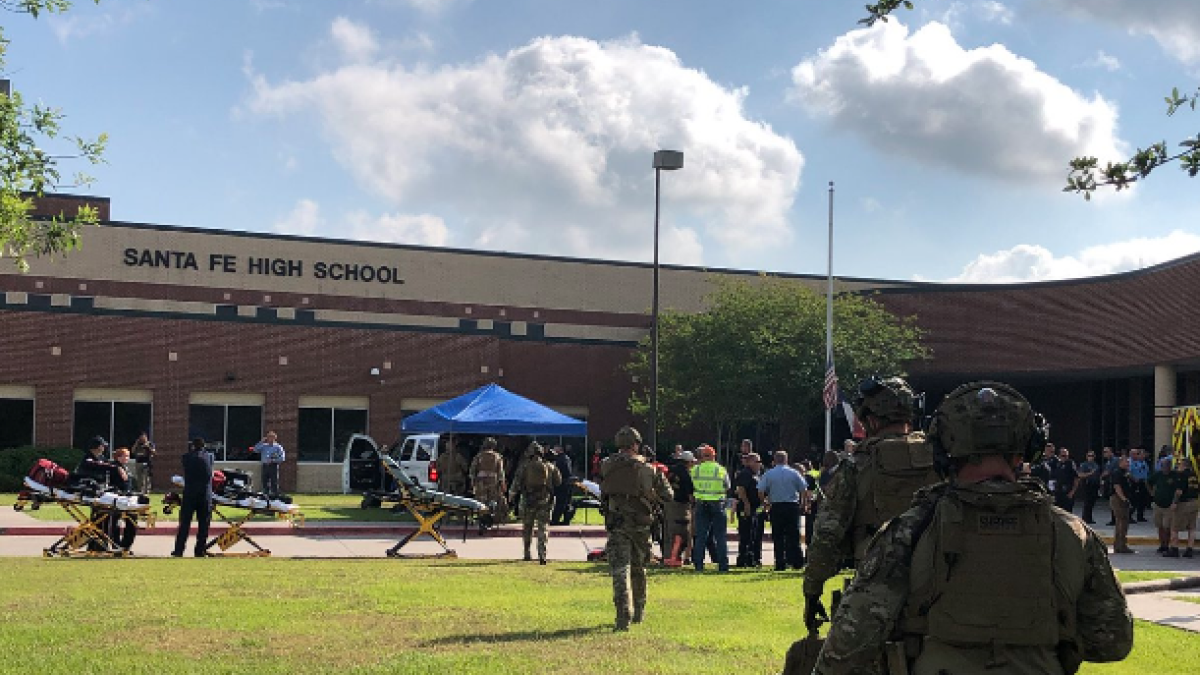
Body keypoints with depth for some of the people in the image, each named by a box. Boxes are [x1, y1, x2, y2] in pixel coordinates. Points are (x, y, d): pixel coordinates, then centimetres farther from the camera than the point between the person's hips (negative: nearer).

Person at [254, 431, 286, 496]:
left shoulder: (278, 447, 0)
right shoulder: (264, 446, 13)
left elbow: (282, 458, -6)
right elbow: (256, 449, 3)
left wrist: (272, 460, -16)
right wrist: (261, 442, -1)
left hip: (273, 466, -4)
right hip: (265, 466, 4)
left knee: (274, 483, -6)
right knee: (265, 482, 7)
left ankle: (275, 495, -4)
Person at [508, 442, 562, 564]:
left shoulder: (525, 466, -3)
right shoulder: (549, 466, 2)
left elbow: (517, 482, -4)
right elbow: (558, 481, 10)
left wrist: (511, 496, 8)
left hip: (528, 501, -1)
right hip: (544, 501, 1)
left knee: (527, 528, 15)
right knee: (542, 529, 0)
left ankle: (527, 553, 24)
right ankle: (542, 554, -12)